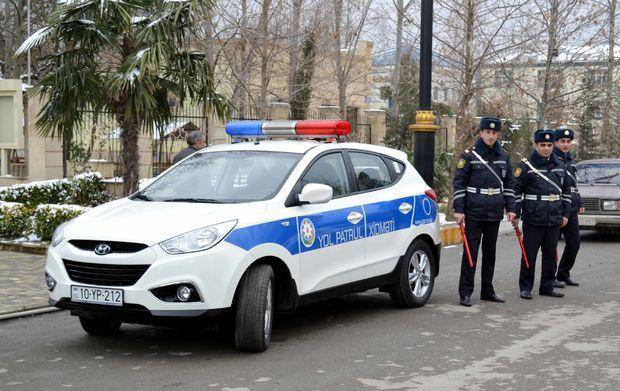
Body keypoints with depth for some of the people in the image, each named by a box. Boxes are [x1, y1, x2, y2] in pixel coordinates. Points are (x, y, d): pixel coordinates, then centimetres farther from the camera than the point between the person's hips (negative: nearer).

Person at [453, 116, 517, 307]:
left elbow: (509, 184, 16)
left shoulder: (503, 156, 10)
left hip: (494, 213, 5)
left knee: (490, 252, 11)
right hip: (473, 212, -5)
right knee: (470, 252, -5)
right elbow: (458, 183, -5)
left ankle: (488, 291, 20)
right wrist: (459, 209, -10)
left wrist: (510, 209, 9)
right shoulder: (469, 155, -4)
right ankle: (465, 293, -1)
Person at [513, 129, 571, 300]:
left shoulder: (560, 165, 11)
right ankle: (526, 288, 10)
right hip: (533, 220, -5)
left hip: (554, 221, 5)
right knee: (529, 255, 0)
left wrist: (565, 214, 14)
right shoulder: (526, 166, -5)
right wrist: (516, 214, -8)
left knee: (551, 255, 11)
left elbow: (566, 190, 18)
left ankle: (547, 287, 21)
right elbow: (516, 190, -5)